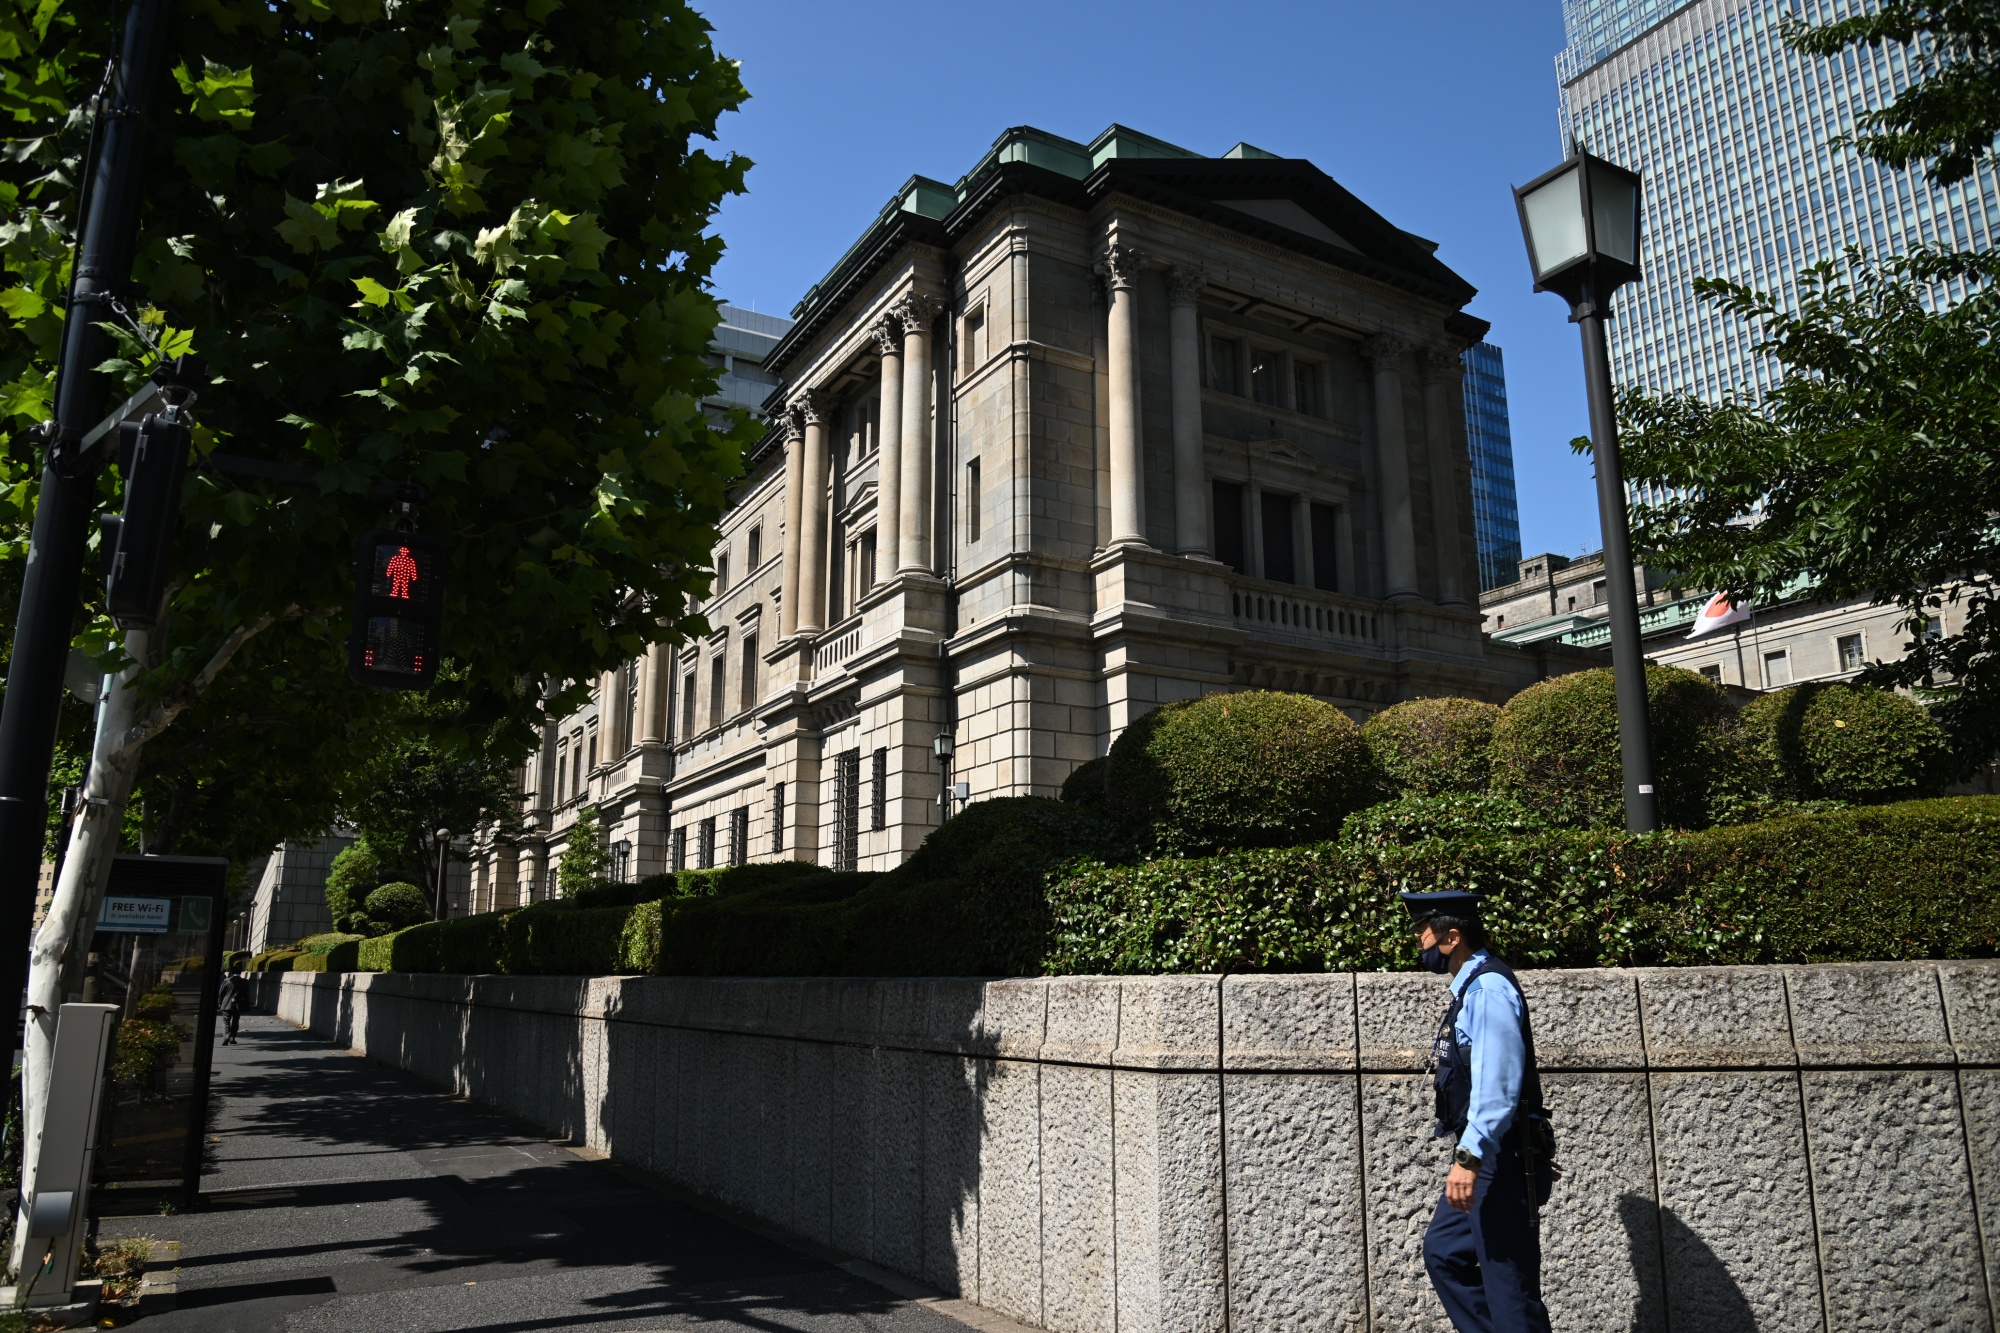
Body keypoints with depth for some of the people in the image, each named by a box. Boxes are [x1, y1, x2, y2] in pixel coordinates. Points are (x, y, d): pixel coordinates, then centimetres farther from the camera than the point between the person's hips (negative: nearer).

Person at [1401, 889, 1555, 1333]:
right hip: (1484, 1158, 10)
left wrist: (1469, 1157, -28)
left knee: (1509, 1286, -4)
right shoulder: (1471, 987, 15)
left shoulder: (1488, 988, -16)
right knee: (1443, 1251, 14)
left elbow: (1497, 1084, -24)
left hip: (1498, 1161, -10)